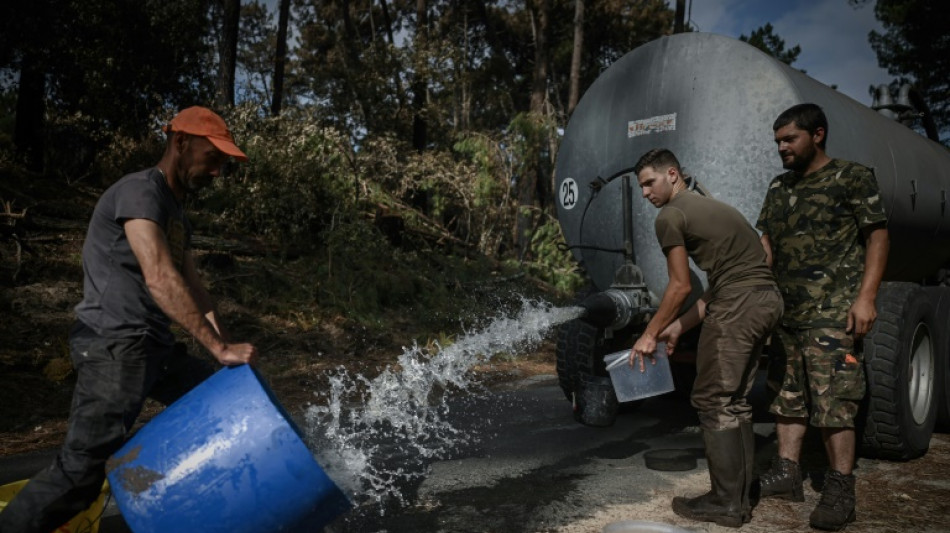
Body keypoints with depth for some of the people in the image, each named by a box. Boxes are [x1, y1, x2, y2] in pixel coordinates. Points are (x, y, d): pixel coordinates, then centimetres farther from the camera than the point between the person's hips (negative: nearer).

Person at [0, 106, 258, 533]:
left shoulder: (175, 210, 19)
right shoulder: (139, 192, -12)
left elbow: (191, 287, 16)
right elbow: (160, 280, -25)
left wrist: (224, 343, 4)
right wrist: (219, 347, -26)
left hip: (155, 346, 10)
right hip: (113, 345, -10)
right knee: (81, 469, -13)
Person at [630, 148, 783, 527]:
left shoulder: (671, 215, -2)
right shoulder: (708, 206, 26)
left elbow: (680, 287, -4)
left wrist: (650, 334, 6)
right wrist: (680, 326, 23)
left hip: (738, 305, -10)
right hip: (767, 298, 10)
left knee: (713, 402, -1)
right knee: (735, 401, 15)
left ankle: (726, 503, 4)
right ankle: (740, 498, 20)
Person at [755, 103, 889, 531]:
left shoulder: (852, 178, -1)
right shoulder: (779, 188, 17)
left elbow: (877, 238, -5)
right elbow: (764, 244, 14)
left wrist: (865, 297, -14)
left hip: (833, 314, -7)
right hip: (787, 311, 7)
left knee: (833, 401, -7)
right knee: (788, 396, 11)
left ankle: (840, 490, 3)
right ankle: (786, 474, 20)